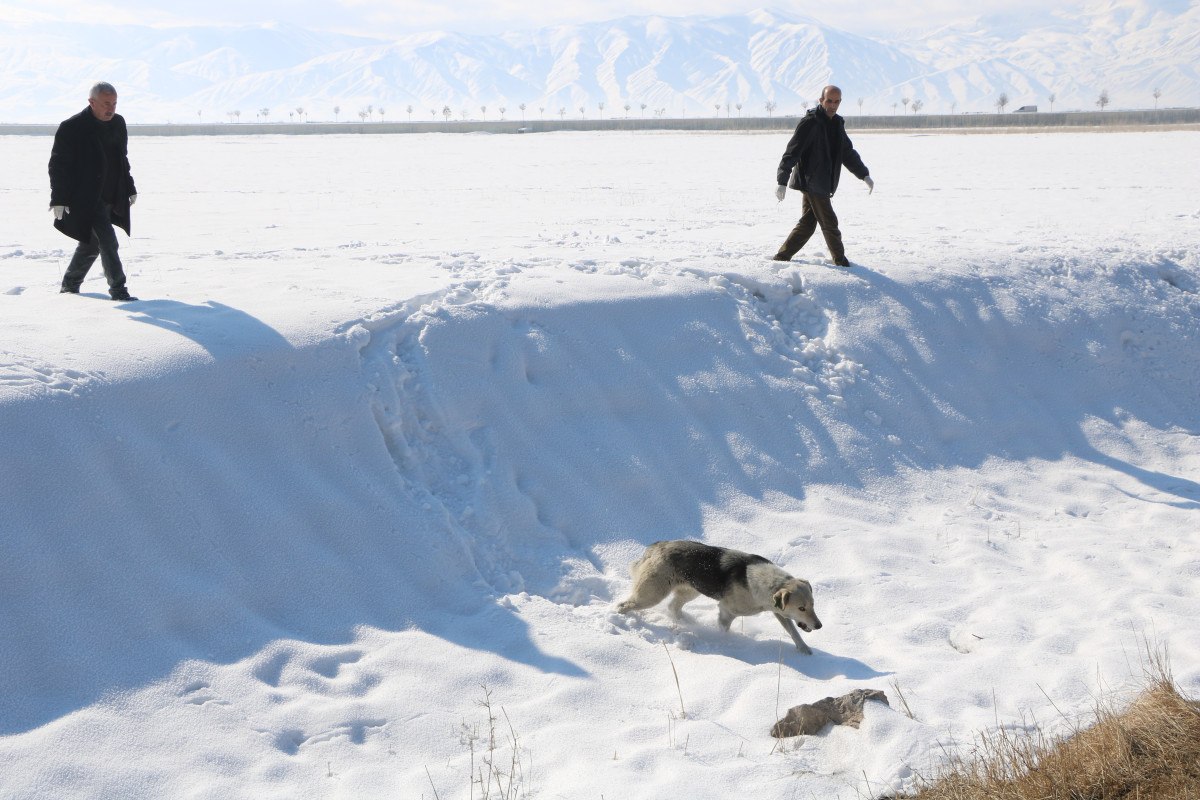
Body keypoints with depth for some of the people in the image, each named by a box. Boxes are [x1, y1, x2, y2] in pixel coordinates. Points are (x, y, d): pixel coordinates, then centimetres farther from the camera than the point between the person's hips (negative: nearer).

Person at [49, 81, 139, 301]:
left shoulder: (118, 123, 7)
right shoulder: (71, 128, -13)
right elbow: (58, 165, -11)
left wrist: (130, 189, 18)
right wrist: (59, 199, -15)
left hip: (111, 199, 7)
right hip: (85, 199, -7)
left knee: (91, 244, 15)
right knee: (108, 242, -14)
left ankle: (70, 285, 31)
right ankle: (118, 289, -6)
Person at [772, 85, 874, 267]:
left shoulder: (837, 124, 13)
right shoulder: (810, 122, -14)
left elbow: (848, 153, 24)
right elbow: (792, 152, -20)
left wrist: (864, 175, 18)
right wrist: (782, 181, -28)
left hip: (822, 184, 9)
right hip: (811, 182, -9)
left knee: (807, 224, 9)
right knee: (829, 223, -1)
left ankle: (781, 257, 15)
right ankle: (841, 260, 14)